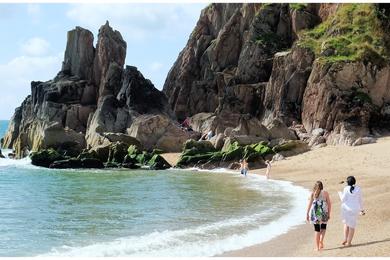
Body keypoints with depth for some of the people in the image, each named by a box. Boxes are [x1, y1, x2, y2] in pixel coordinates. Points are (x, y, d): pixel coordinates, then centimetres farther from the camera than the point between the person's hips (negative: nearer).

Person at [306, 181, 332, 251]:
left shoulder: (312, 194, 2)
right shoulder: (325, 193, 2)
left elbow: (309, 204, -3)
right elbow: (329, 204, 1)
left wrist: (307, 214, 1)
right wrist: (329, 213, 10)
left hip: (315, 213, 0)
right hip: (323, 213, 0)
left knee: (317, 229, 10)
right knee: (323, 227, 22)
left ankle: (317, 247, 9)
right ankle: (321, 240, 0)